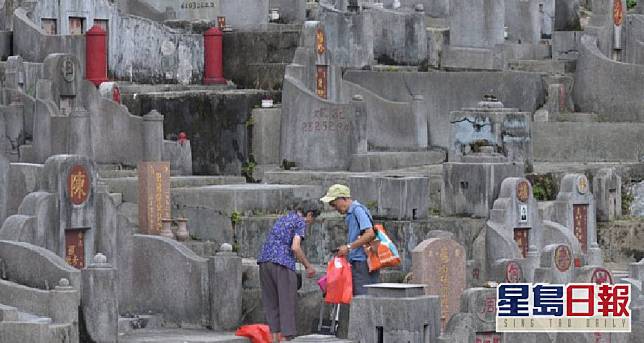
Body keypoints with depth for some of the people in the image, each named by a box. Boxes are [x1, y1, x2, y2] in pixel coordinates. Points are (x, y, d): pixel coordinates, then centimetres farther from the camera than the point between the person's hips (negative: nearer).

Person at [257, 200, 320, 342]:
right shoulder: (301, 222, 1)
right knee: (287, 303, -3)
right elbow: (295, 247, -11)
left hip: (264, 261, 7)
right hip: (283, 263, -7)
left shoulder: (282, 219, 25)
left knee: (271, 303, 10)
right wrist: (308, 266, 0)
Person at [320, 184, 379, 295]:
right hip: (356, 265, 10)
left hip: (362, 264, -10)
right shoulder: (349, 214, 21)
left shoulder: (358, 210, -10)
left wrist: (349, 247, -17)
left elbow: (370, 234, -21)